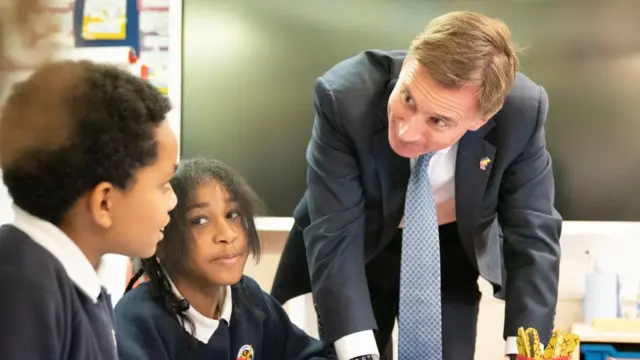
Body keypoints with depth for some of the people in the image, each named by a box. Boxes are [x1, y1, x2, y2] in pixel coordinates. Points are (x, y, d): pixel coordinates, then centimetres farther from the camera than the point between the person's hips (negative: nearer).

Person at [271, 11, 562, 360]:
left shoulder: (521, 111, -29)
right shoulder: (345, 96, -33)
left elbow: (533, 233, -21)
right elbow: (332, 234, -31)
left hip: (452, 253, 1)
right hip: (358, 249, -1)